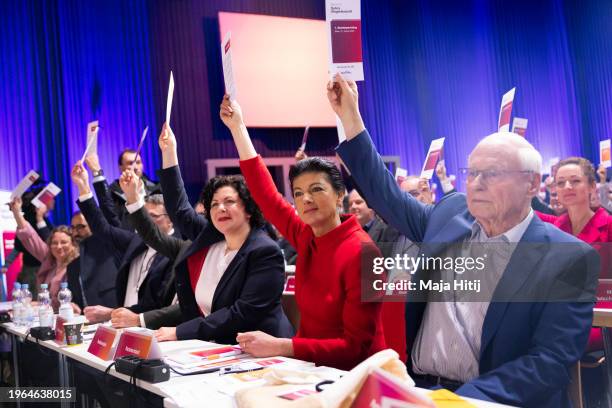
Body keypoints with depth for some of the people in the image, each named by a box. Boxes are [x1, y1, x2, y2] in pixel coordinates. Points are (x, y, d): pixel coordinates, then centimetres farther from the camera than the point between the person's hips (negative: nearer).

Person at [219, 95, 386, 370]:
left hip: (352, 375, -6)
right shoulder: (307, 238, 2)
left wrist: (279, 346, -26)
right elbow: (267, 196, 10)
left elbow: (355, 346, -18)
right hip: (309, 367, 6)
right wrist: (237, 127, 10)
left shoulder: (361, 252, -18)